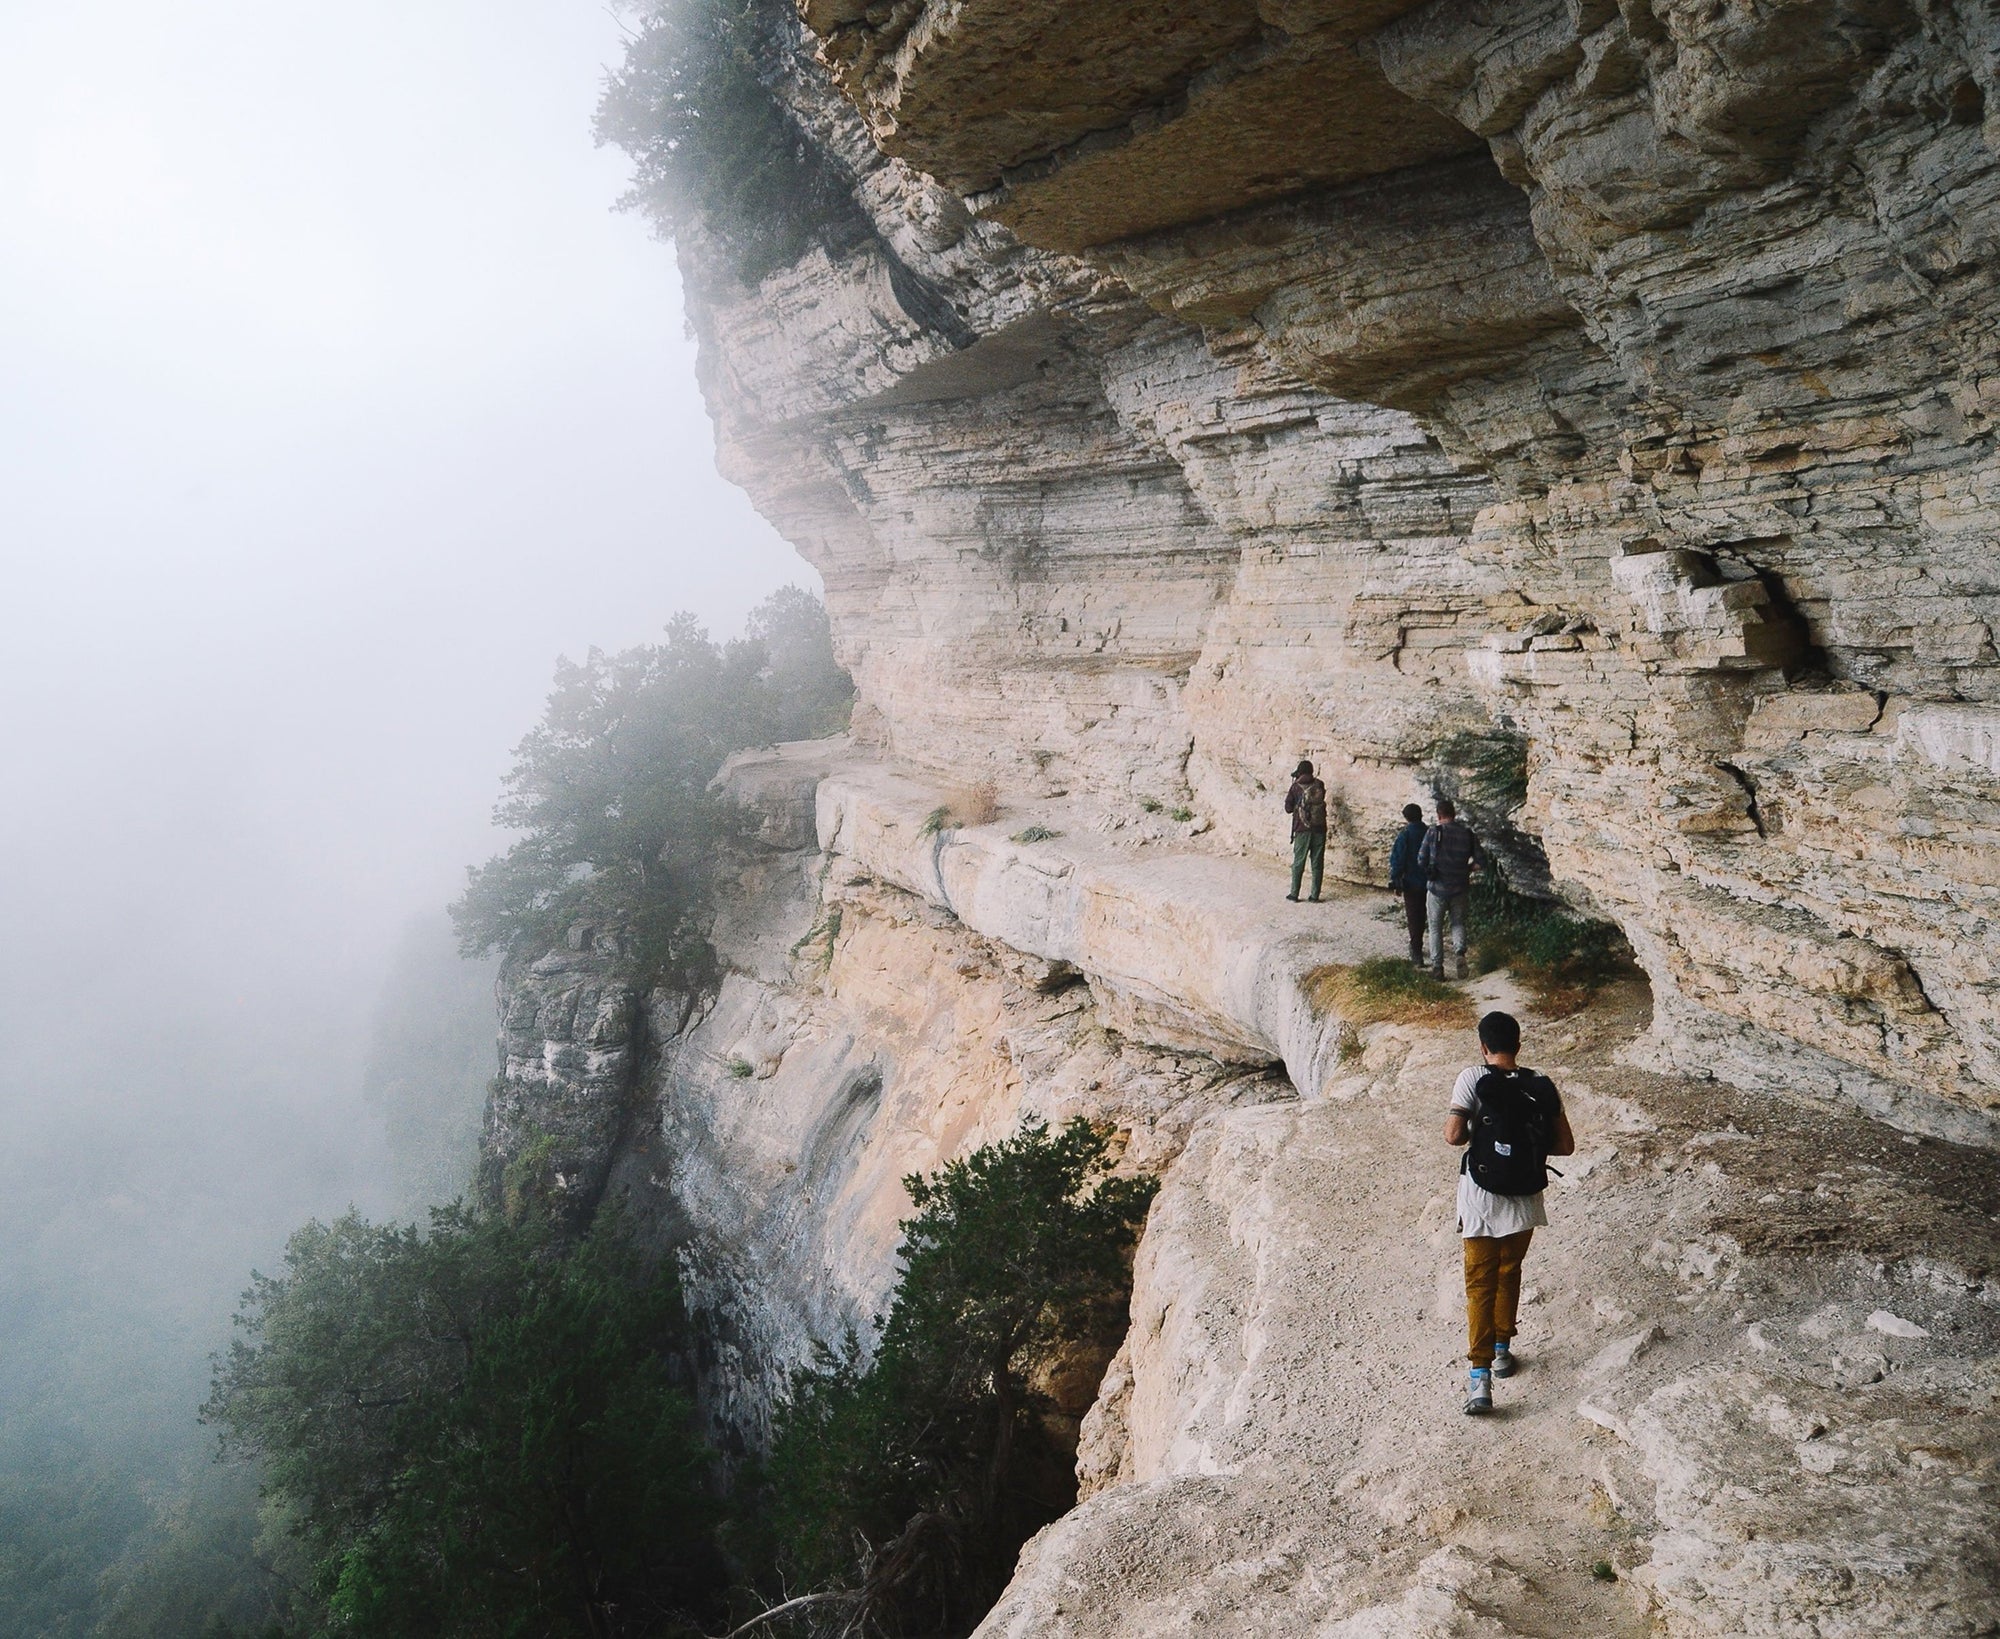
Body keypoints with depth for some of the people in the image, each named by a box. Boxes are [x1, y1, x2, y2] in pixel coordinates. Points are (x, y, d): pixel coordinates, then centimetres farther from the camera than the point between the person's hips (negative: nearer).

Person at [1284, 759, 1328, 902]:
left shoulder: (1296, 787, -6)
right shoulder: (1319, 785, 2)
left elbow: (1288, 808, -2)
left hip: (1302, 830, -2)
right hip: (1319, 829, 2)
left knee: (1298, 863, 7)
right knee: (1317, 863, 7)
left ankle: (1294, 895, 10)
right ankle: (1315, 896, 9)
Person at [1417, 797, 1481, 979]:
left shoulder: (1433, 832, -10)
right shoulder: (1467, 833, -2)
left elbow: (1421, 861, -7)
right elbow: (1480, 861, -1)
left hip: (1437, 888, -2)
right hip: (1460, 889, 2)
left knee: (1436, 928, 11)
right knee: (1458, 923, 20)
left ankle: (1437, 967, 8)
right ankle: (1460, 952, -5)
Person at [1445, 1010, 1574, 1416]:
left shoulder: (1473, 1079, -12)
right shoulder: (1542, 1086, -1)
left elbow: (1453, 1136, -19)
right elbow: (1565, 1145, -1)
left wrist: (1477, 1134, 3)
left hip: (1483, 1200, -3)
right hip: (1526, 1200, 4)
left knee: (1480, 1284, 1)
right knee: (1509, 1274, 24)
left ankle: (1481, 1377, -7)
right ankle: (1502, 1351, 37)